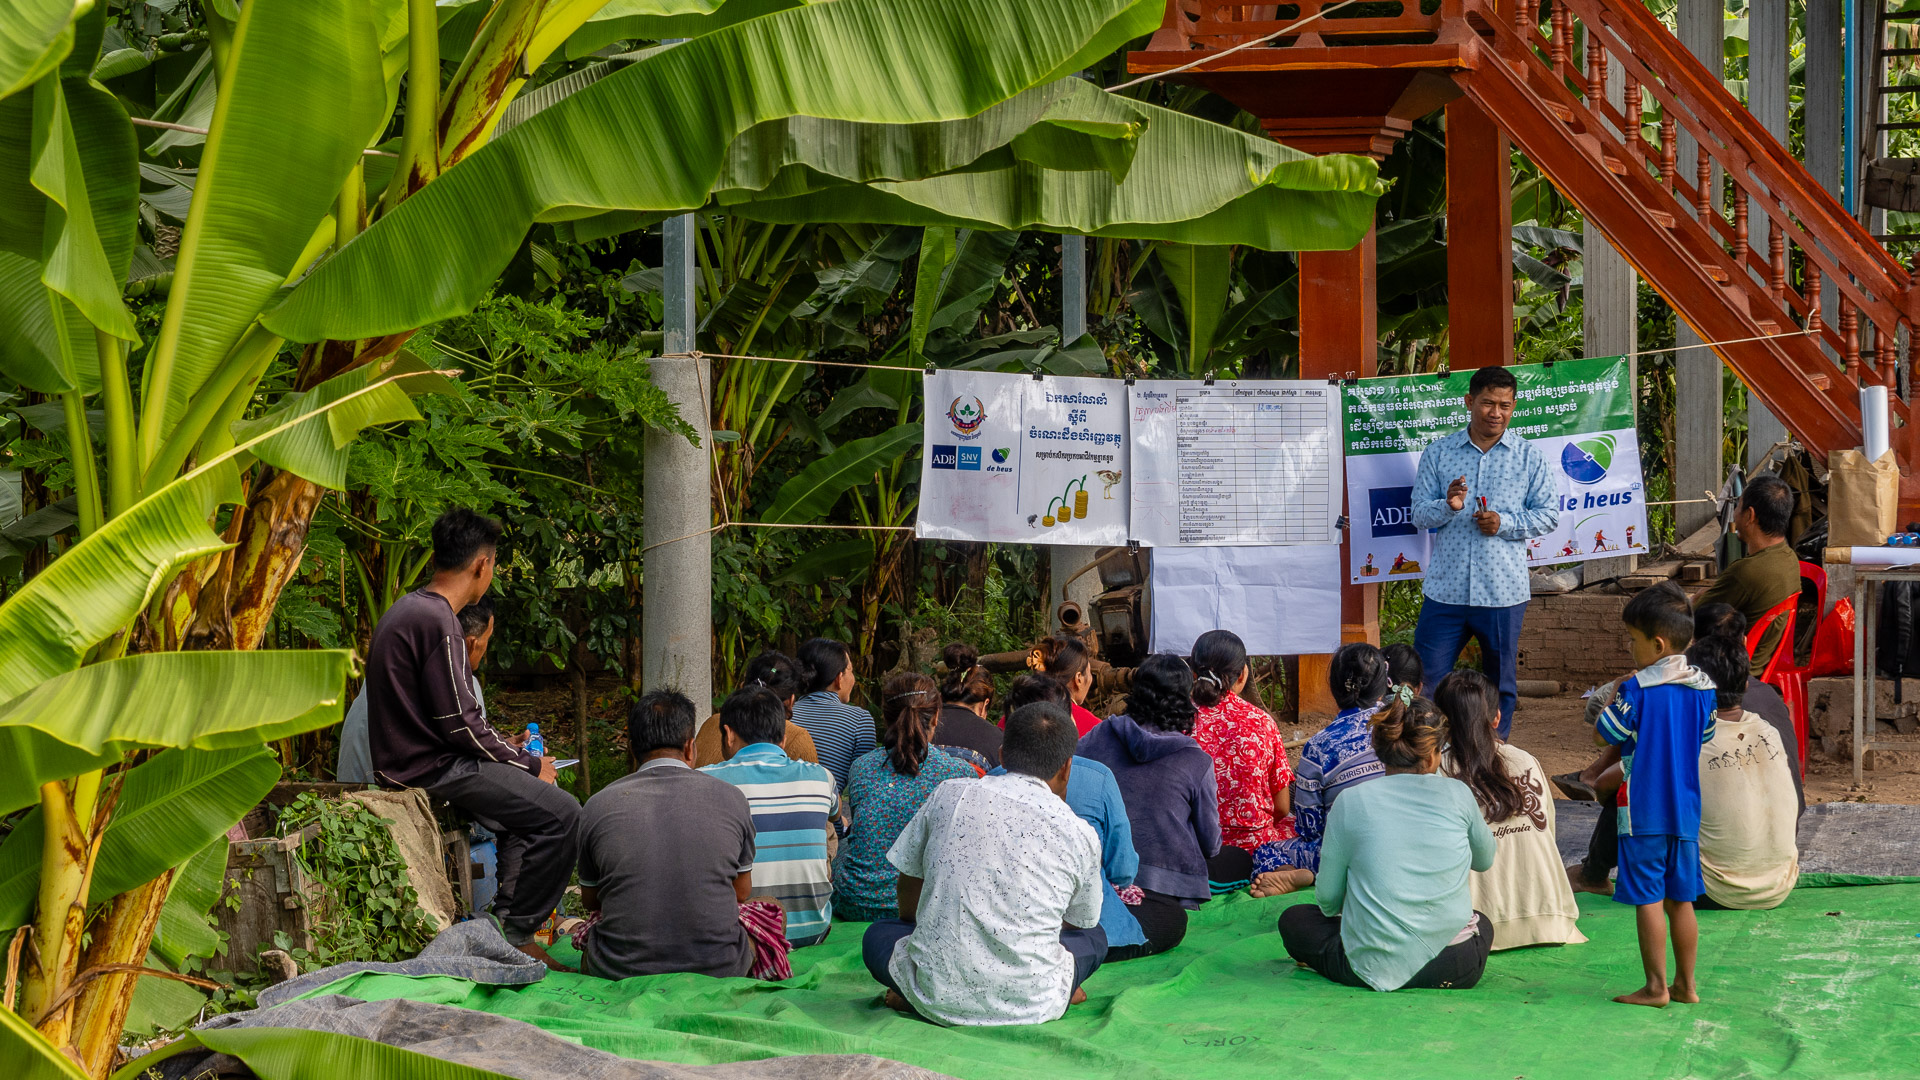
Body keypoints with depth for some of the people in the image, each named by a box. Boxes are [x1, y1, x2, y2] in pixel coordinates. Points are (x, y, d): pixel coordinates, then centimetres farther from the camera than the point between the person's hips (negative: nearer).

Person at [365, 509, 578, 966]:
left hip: (409, 760, 11)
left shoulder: (407, 609, 15)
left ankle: (505, 920, 17)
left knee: (529, 800, 22)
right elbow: (460, 723, -20)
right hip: (430, 770, -11)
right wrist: (530, 764, -8)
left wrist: (508, 751, 19)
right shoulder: (436, 620, -18)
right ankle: (515, 933, -8)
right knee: (560, 813, -17)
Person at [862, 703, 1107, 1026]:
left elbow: (908, 905, 16)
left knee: (878, 935, 29)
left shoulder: (949, 795, 4)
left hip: (939, 999, -1)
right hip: (1029, 1003, 2)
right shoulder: (1079, 834, 0)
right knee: (1094, 938, 30)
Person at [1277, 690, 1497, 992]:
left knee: (1293, 919, 22)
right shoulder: (1457, 794, -1)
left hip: (1374, 966, -2)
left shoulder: (1351, 803, -4)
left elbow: (1328, 899, 2)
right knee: (1483, 923, 38)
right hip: (1457, 966, 3)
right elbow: (1485, 860, 20)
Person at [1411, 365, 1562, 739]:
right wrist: (1447, 506, -17)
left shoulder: (1529, 457, 4)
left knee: (1500, 684, 9)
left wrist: (1504, 523, -12)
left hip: (1502, 592, 0)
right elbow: (1419, 514, 4)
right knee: (1426, 679, 0)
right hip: (1445, 590, 0)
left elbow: (1549, 515, 4)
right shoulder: (1438, 453, 5)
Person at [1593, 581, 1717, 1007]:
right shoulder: (1704, 687, 3)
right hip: (1686, 810, 6)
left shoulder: (1637, 689, -14)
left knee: (1648, 898, 0)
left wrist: (1611, 702, 13)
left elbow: (1603, 732, -5)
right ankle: (1685, 984, 16)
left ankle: (1656, 986, 2)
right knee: (1681, 899, 12)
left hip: (1643, 810, -6)